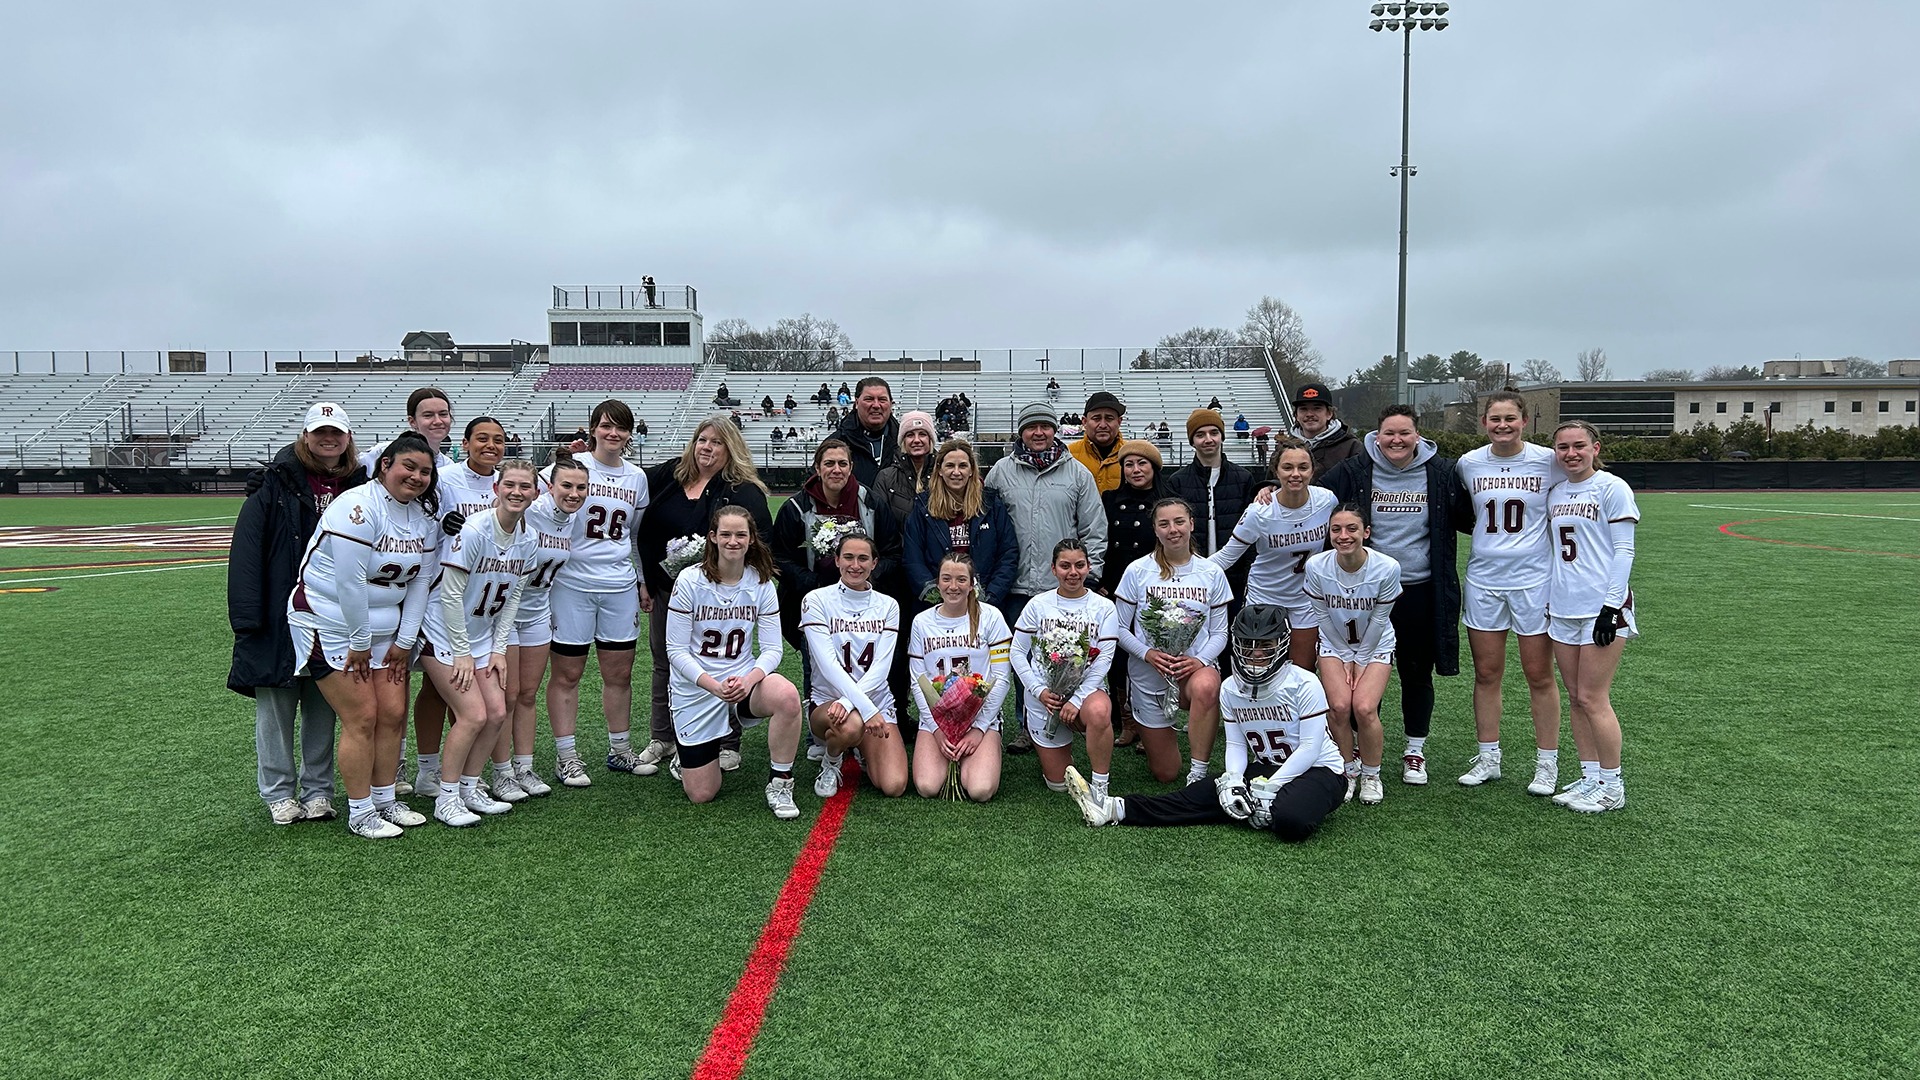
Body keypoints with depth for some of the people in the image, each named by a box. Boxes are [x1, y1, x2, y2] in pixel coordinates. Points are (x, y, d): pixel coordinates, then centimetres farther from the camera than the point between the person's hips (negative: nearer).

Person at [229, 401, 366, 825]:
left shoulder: (359, 487, 7)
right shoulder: (276, 484, -4)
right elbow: (247, 549, -9)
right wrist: (247, 614, -14)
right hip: (282, 613, -3)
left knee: (323, 706, 9)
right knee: (275, 705, 5)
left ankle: (317, 791, 20)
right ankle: (279, 794, 17)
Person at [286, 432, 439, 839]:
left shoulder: (426, 516, 4)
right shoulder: (358, 507, -20)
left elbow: (420, 581, 5)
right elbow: (350, 582, -21)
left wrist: (404, 640, 2)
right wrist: (359, 643, -15)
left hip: (384, 628, 7)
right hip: (332, 625, -7)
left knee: (393, 713, 5)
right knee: (362, 717, -5)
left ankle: (385, 801, 21)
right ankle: (360, 813, 8)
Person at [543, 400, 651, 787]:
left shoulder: (638, 477, 11)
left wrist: (643, 580, 20)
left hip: (620, 585, 5)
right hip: (572, 582, -4)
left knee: (620, 671, 10)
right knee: (567, 672, 2)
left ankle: (620, 749, 23)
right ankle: (565, 756, 13)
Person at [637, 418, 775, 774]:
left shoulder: (743, 490, -11)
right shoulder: (670, 475, 5)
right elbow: (643, 530, 11)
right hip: (666, 588, 6)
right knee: (664, 664, 14)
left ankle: (728, 746, 14)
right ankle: (661, 740, 27)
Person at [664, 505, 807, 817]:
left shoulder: (761, 583, -3)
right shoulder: (690, 580, -10)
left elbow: (772, 649, -5)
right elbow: (676, 650, -11)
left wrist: (749, 679, -26)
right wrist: (714, 686, -25)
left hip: (743, 679, 2)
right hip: (696, 689, -1)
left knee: (787, 695, -35)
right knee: (702, 794, -2)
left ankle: (780, 783, -14)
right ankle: (687, 753, 34)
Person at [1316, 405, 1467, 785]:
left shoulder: (1442, 472, 1)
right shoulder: (1353, 471, -2)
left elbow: (1468, 518, 12)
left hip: (1421, 592, 1)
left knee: (1417, 672, 11)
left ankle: (1415, 750, 27)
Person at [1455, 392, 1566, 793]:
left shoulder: (1547, 461, -5)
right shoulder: (1468, 464, 2)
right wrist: (1486, 534, 6)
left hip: (1533, 579, -2)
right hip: (1483, 580, 3)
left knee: (1539, 674, 4)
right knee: (1486, 673, 8)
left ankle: (1547, 762, 17)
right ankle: (1488, 757, 20)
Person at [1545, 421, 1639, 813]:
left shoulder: (1612, 488, -6)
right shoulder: (1553, 493, 12)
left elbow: (1624, 551, -9)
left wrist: (1611, 606, -15)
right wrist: (1547, 600, 15)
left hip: (1602, 607, -6)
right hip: (1562, 608, 6)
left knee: (1592, 698, -5)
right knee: (1575, 697, 9)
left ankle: (1612, 785, 8)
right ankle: (1590, 777, 18)